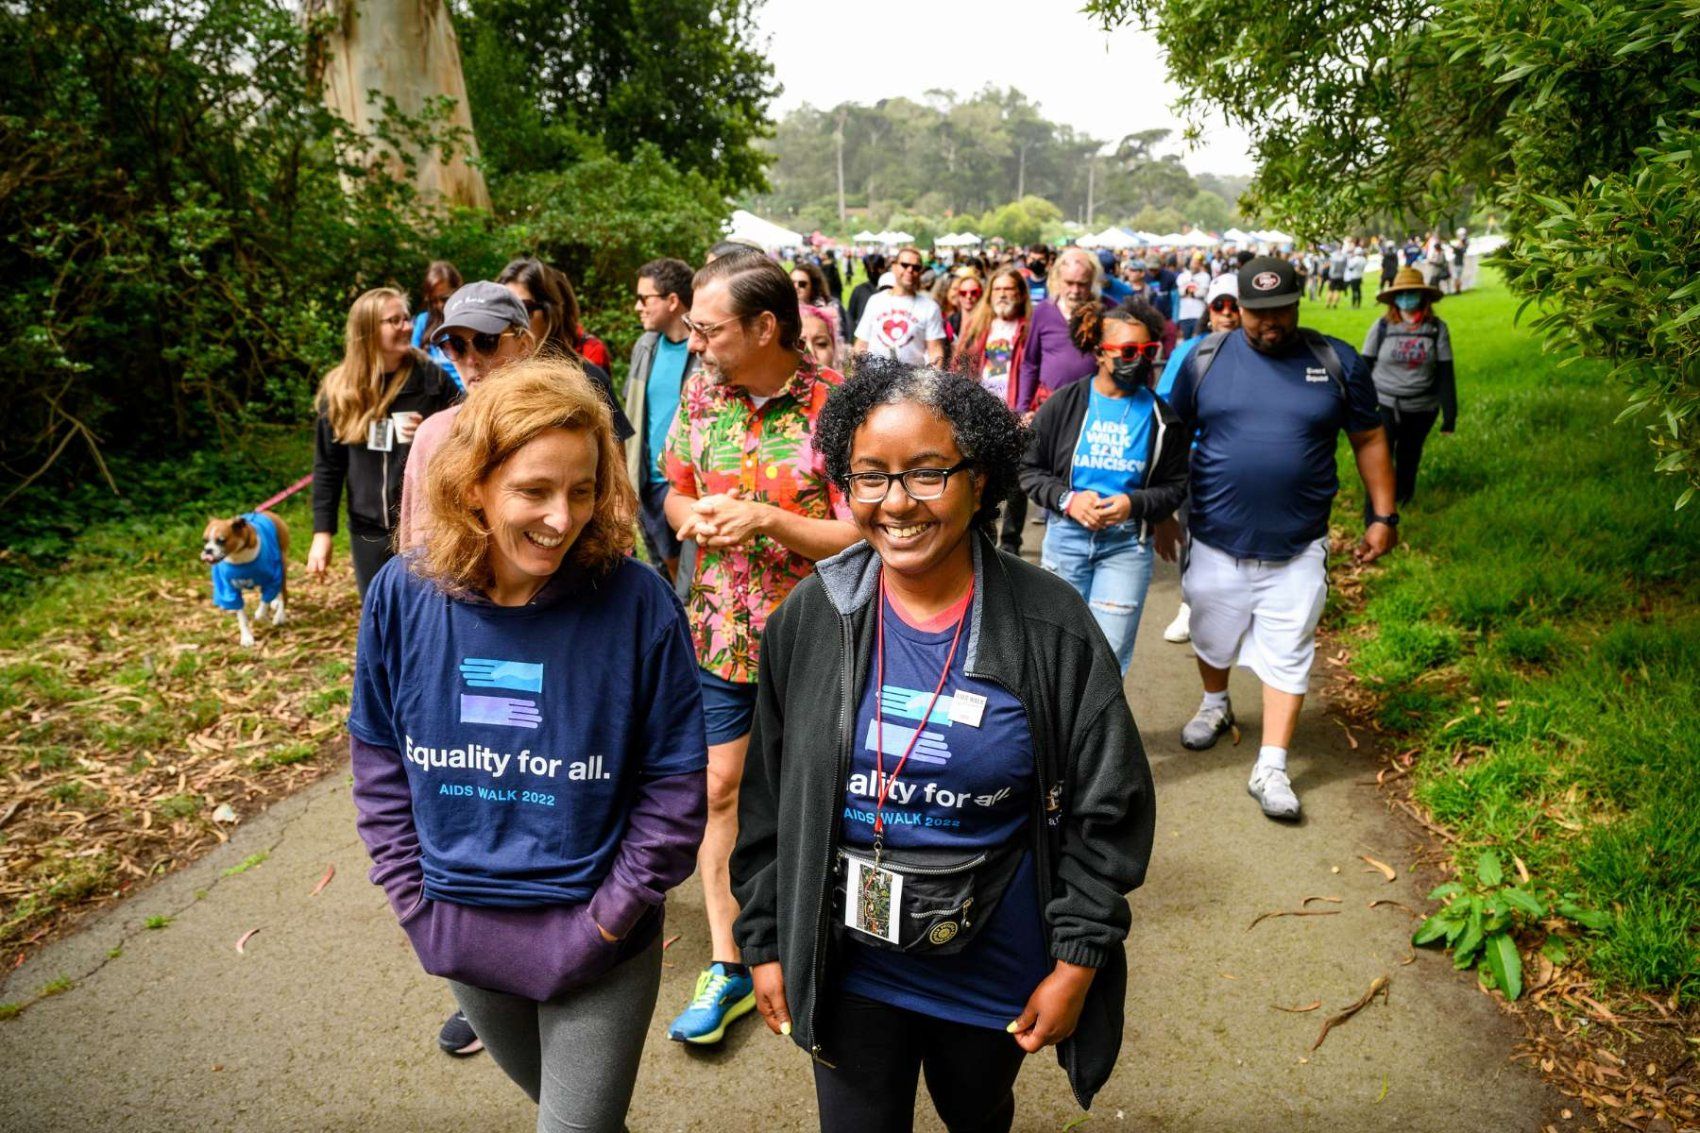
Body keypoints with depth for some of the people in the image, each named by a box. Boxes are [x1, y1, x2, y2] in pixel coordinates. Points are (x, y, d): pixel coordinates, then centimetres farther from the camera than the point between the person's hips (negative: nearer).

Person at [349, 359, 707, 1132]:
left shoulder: (636, 601, -21)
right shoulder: (404, 594, -11)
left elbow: (676, 780, -14)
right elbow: (378, 758, 1)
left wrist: (612, 913, -13)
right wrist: (412, 896, -2)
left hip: (594, 940, -4)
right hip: (461, 930, 4)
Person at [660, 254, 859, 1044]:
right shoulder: (700, 393, 0)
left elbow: (863, 537, -16)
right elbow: (676, 490, 11)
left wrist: (770, 520, -27)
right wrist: (691, 515, -12)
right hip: (719, 633, 5)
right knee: (718, 787, 9)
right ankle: (727, 966, 25)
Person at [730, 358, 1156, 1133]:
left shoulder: (1052, 627, -15)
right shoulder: (811, 618, -11)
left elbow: (1106, 808, -8)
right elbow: (768, 799, -1)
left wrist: (1077, 961, -8)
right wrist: (765, 941, 1)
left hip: (996, 961, 0)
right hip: (847, 959, 0)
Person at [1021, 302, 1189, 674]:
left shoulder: (1161, 418, 0)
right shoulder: (1063, 404, -2)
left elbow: (1175, 486, 4)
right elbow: (1029, 468, 2)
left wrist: (1135, 504, -15)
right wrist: (1067, 500, -14)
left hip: (1128, 544, 0)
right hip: (1065, 535, 1)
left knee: (1109, 654, -1)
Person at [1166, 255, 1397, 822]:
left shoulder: (1337, 363, -2)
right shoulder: (1207, 358, -2)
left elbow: (1369, 440, 6)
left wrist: (1383, 516, 4)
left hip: (1297, 548, -1)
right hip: (1216, 541, 1)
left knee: (1287, 657, 1)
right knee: (1212, 639, 19)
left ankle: (1271, 769, 10)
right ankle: (1215, 705, 48)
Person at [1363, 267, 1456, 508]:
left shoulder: (1437, 327, -4)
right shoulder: (1382, 326, -6)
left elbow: (1445, 372, -2)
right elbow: (1365, 366, 1)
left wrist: (1450, 412, -2)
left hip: (1422, 408, 1)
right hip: (1384, 404, -1)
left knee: (1409, 455, 18)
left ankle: (1403, 494, 43)